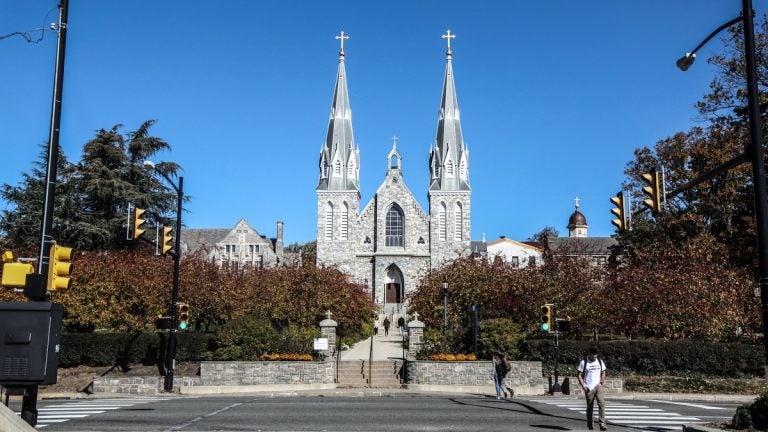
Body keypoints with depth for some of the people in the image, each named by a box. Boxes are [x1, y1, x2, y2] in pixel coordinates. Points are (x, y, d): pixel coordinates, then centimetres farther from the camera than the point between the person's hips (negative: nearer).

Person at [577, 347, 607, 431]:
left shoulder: (600, 362, 7)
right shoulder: (583, 362, -4)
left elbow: (603, 372, 21)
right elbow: (579, 375, -1)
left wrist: (602, 380, 2)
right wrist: (583, 386, -10)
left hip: (598, 386, 2)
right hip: (589, 388, -2)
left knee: (602, 404, -14)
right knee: (590, 407, 6)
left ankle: (602, 424, -13)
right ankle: (589, 425, 19)